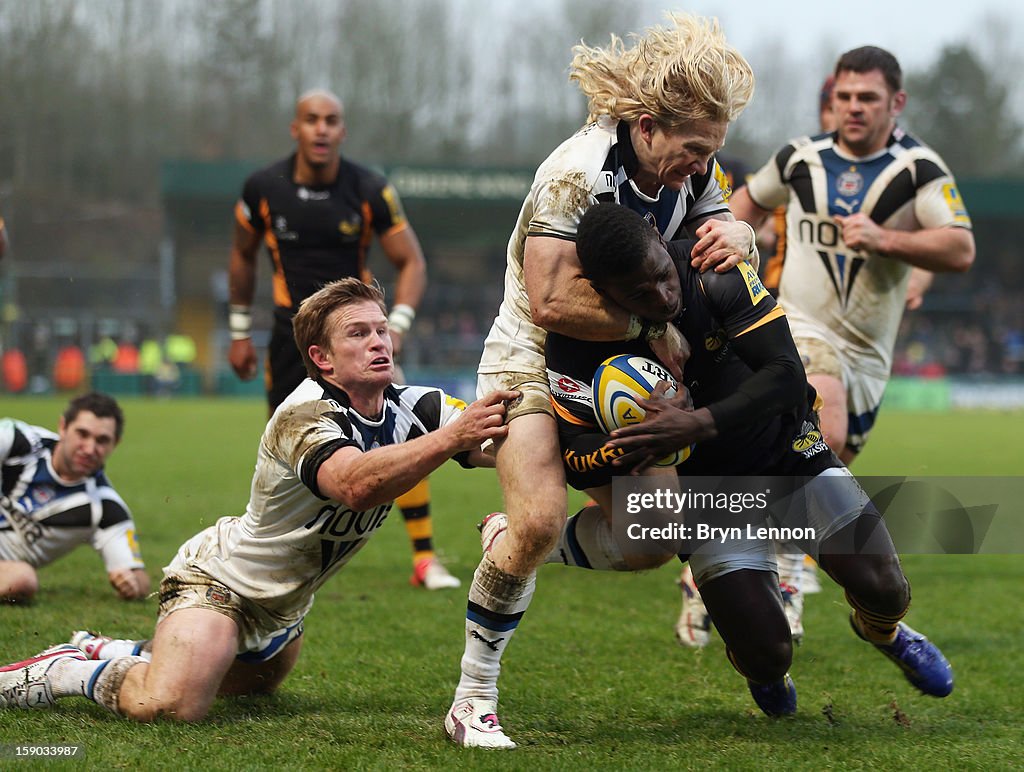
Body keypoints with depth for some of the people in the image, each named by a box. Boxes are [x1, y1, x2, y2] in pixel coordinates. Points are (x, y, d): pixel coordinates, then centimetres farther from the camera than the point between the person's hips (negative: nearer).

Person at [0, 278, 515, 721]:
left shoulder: (412, 409, -8)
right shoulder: (304, 414, -29)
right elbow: (354, 484, -50)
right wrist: (450, 437, -58)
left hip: (279, 609, 9)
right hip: (218, 578, -9)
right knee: (168, 707, -32)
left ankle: (107, 651, 44)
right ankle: (64, 671, -4)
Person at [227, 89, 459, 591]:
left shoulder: (369, 191, -9)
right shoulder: (264, 189, -5)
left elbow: (411, 261, -1)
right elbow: (243, 256, 12)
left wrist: (397, 325, -15)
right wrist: (240, 332, 14)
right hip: (293, 330, 1)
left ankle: (425, 558, -6)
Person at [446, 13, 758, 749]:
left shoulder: (690, 169, -6)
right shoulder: (577, 171, -27)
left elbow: (731, 229, 8)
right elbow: (551, 302, -32)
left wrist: (734, 233, -17)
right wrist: (653, 329, -26)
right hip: (530, 357, -7)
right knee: (540, 519, -26)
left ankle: (518, 545, 27)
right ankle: (473, 701, -12)